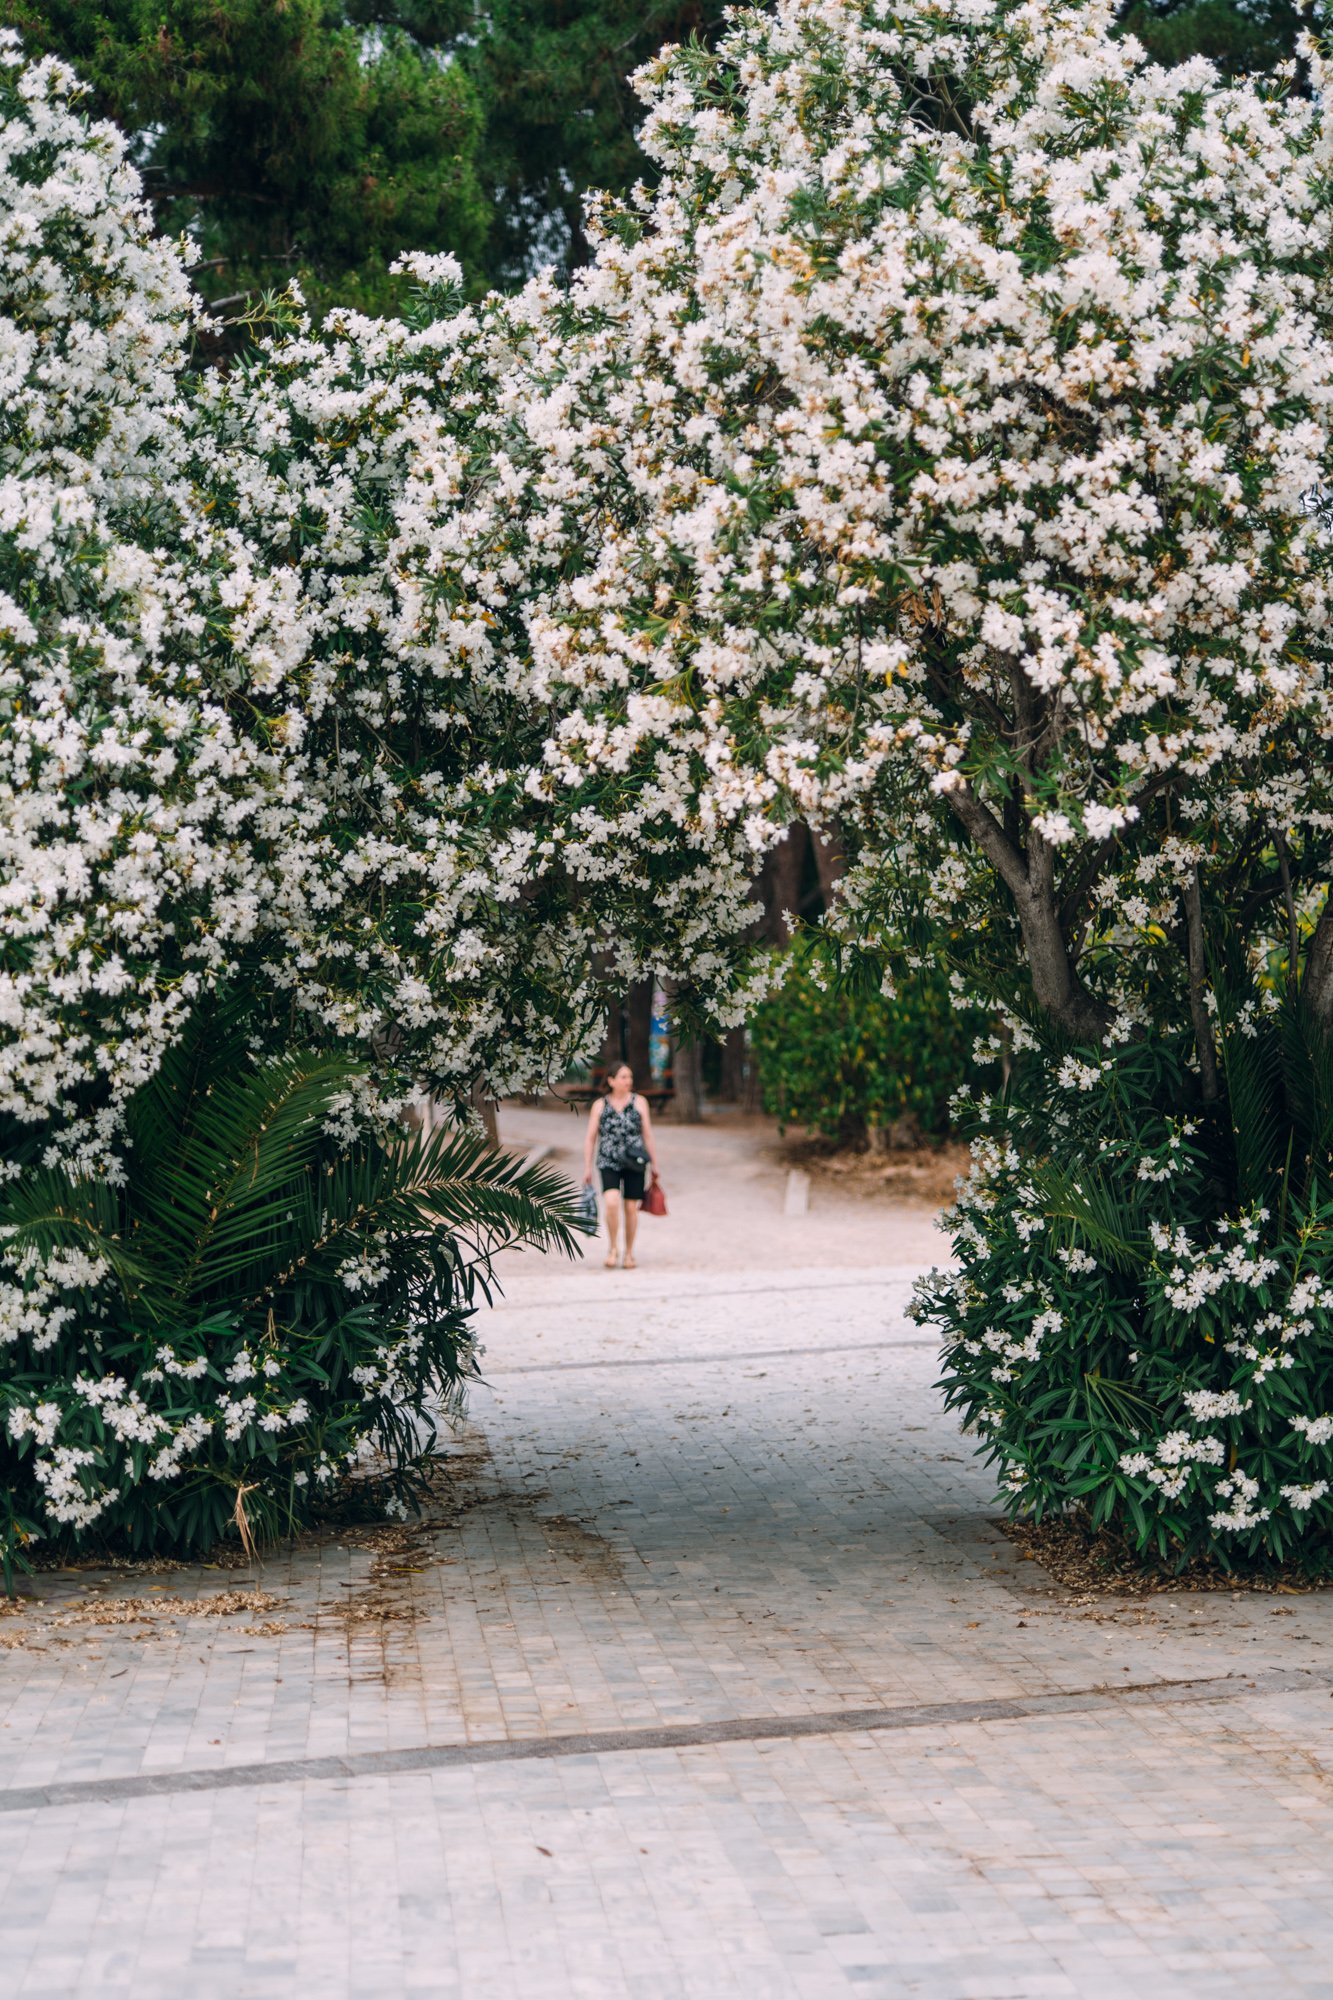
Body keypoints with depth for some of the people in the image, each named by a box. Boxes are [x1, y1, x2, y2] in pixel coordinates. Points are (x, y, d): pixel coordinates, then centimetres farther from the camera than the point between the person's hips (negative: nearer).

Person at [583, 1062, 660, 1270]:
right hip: (609, 1163, -1)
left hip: (634, 1163, 1)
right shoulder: (600, 1106, 5)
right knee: (612, 1202, -20)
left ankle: (629, 1253, 17)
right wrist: (587, 1168, 3)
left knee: (631, 1208, 3)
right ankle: (613, 1248, -4)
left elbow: (647, 1135, 8)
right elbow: (590, 1138, 7)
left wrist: (654, 1164, 6)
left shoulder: (639, 1103, 5)